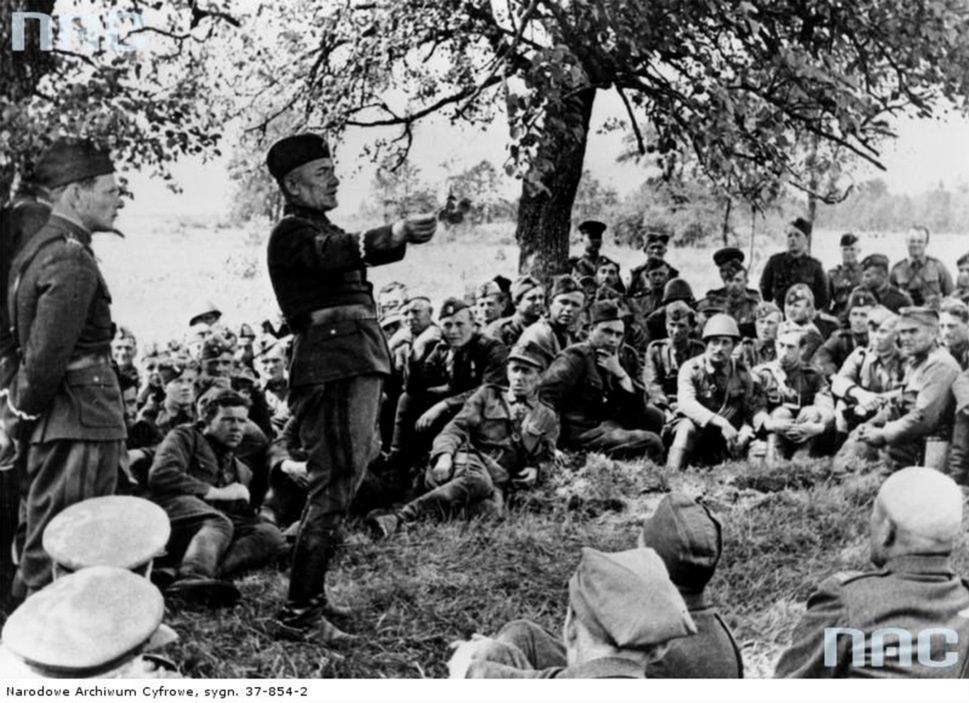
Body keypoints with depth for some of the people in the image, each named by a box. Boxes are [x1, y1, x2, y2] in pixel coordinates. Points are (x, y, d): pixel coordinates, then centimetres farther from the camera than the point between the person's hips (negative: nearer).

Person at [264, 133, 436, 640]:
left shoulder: (319, 229, 25)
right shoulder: (293, 233, -9)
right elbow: (334, 252, -29)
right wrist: (394, 235, -46)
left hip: (355, 369, 11)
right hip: (332, 372, -11)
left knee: (336, 486, 17)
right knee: (333, 490, -12)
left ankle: (310, 598, 28)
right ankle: (298, 614, -7)